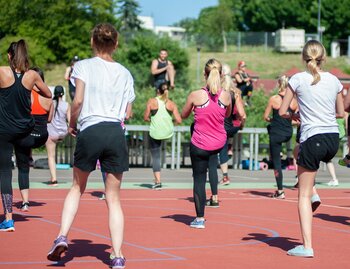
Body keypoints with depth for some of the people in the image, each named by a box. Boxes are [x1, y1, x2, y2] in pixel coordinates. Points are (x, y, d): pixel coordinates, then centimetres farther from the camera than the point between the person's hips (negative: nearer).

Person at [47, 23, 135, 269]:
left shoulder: (83, 66, 3)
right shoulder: (125, 73, 12)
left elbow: (78, 101, -9)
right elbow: (128, 113, 11)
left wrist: (72, 124, 8)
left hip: (89, 132, -2)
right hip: (116, 134, 2)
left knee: (77, 188, 20)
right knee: (114, 198, 8)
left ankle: (62, 237, 4)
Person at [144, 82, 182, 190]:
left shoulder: (151, 102, -6)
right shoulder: (171, 104, -3)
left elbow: (146, 118, -1)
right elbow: (179, 120, -6)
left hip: (155, 133, -3)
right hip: (168, 133, 3)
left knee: (155, 157, 6)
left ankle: (158, 182, -2)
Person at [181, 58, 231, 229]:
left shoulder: (195, 95, -16)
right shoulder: (226, 96, -9)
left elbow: (184, 115, 2)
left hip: (200, 146, -4)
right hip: (219, 144, 4)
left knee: (199, 179, 7)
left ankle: (200, 219, 8)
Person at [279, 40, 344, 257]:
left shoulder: (298, 79, -5)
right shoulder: (334, 81, 6)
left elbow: (282, 111, -2)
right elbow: (341, 112, 15)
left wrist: (295, 116, 17)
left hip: (313, 139, -5)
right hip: (333, 139, 5)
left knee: (303, 195, 1)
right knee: (299, 152, 37)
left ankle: (307, 246, -3)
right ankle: (312, 192, 24)